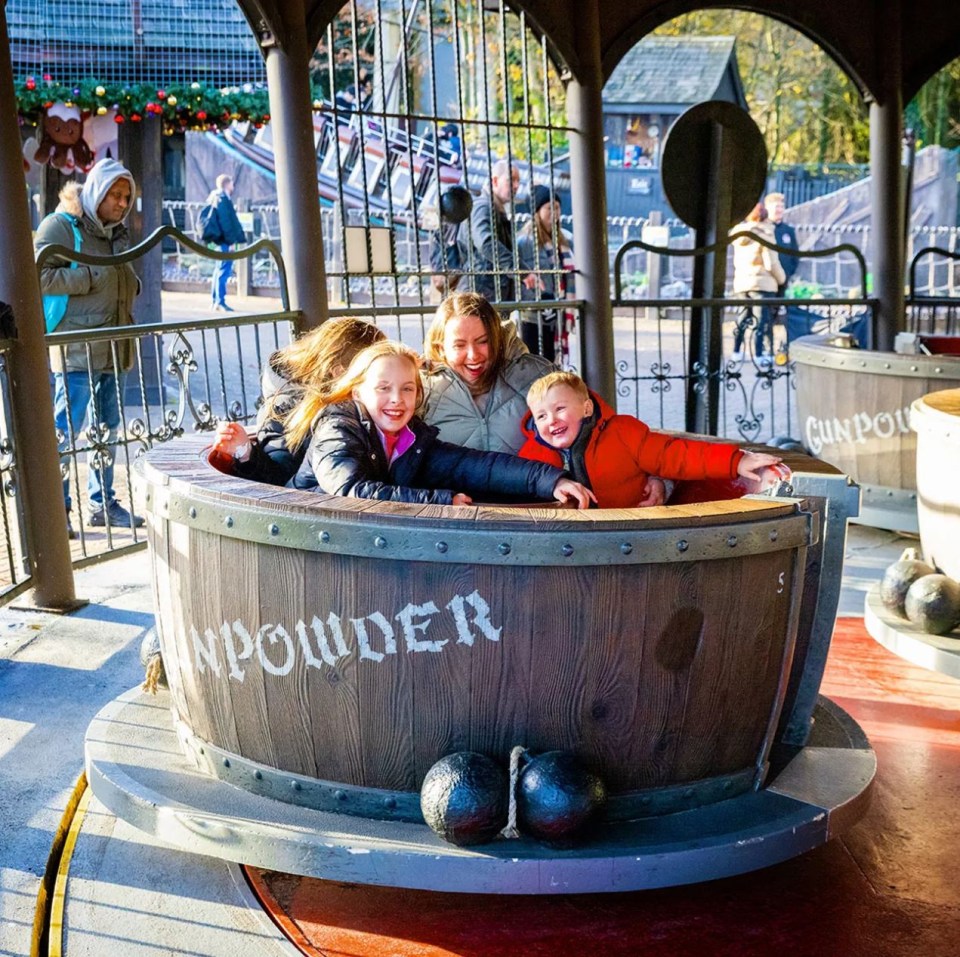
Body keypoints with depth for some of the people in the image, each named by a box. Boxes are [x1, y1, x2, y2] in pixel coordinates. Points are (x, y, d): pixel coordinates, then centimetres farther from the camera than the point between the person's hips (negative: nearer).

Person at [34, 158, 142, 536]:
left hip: (114, 351, 8)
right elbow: (40, 276, -16)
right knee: (65, 431, -4)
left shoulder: (117, 231, 20)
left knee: (107, 432, 13)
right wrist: (93, 277, -17)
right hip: (75, 352, -8)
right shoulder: (61, 225, -6)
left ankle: (102, 504, 24)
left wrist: (130, 284, 12)